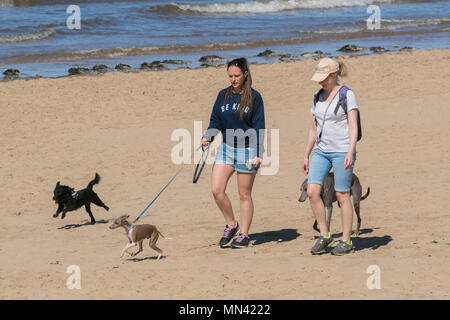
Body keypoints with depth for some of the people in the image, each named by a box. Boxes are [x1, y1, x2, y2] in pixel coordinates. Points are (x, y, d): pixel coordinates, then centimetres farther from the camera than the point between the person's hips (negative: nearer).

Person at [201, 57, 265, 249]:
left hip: (246, 150, -4)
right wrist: (207, 137, -8)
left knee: (244, 194, 2)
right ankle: (231, 225, 13)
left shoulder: (254, 97, -4)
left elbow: (259, 127, -5)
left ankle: (243, 235, 12)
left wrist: (258, 154, -12)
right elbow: (215, 121, 11)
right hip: (226, 147, 4)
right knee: (216, 190, -7)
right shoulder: (223, 95, 8)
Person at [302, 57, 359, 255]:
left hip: (342, 151, -6)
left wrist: (351, 152, -23)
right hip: (321, 150, 6)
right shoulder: (318, 97, 11)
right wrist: (306, 155, 15)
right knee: (312, 192, -6)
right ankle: (324, 235, 6)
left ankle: (346, 241, 7)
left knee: (342, 195, -2)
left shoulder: (347, 95, -7)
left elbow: (353, 127, -12)